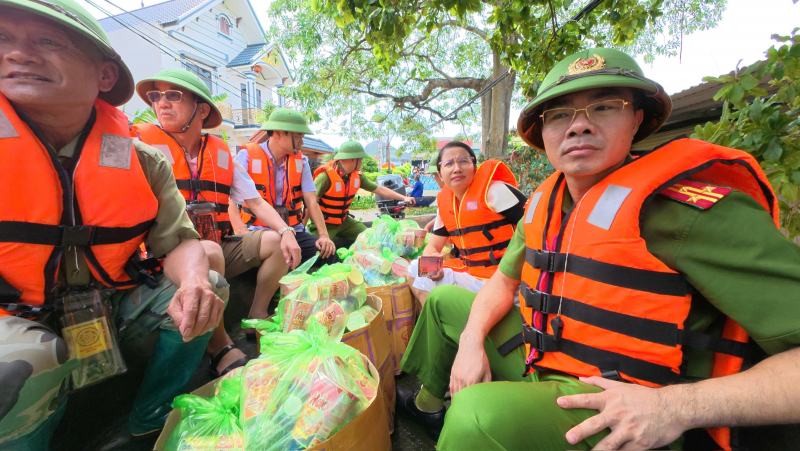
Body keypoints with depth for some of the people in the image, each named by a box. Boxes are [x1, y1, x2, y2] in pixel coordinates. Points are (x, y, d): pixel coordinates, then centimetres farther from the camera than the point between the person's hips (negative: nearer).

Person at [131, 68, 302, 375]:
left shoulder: (220, 152, 8)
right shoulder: (142, 141, -4)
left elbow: (255, 201, 6)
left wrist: (286, 232, -10)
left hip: (216, 248, 5)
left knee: (275, 241, -6)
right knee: (210, 252, -35)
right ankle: (220, 347, -17)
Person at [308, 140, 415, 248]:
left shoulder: (357, 175, -1)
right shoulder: (326, 176, -24)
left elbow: (379, 189, 6)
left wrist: (404, 198, 6)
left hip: (343, 221, 6)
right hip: (324, 224, -6)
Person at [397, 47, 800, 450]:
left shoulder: (689, 208, -21)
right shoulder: (546, 201, 0)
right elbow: (505, 279, 10)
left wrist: (680, 405, -29)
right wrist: (471, 341, -4)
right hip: (541, 359, 7)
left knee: (478, 414, -36)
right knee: (444, 300, 16)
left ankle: (455, 417, -1)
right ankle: (429, 405, 36)